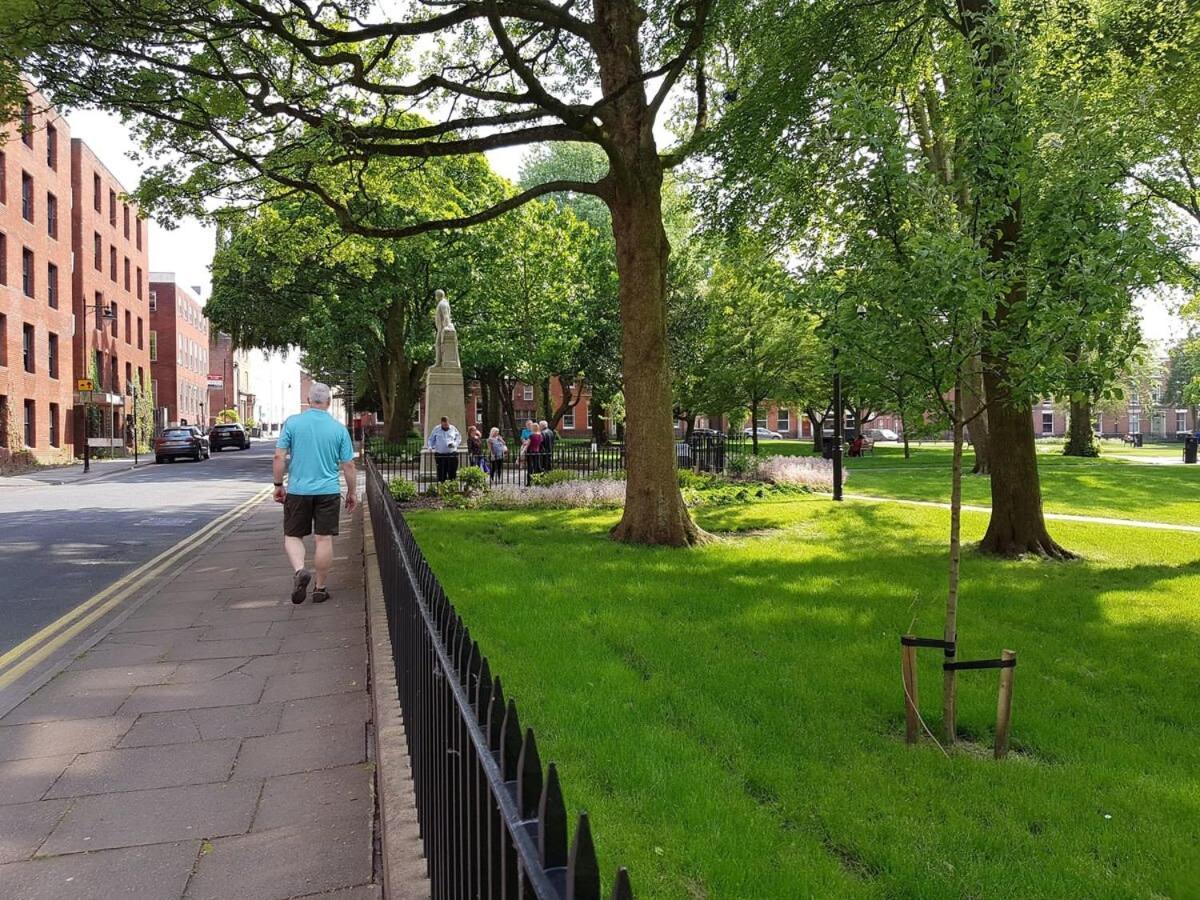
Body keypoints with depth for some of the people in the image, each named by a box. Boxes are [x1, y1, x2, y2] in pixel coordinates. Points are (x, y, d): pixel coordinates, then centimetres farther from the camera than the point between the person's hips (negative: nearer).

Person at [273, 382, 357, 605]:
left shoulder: (292, 423, -3)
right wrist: (352, 492, 10)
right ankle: (320, 588, 13)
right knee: (324, 539, 6)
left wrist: (278, 485, 5)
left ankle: (299, 570, -14)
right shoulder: (339, 428, -2)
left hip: (297, 490, 0)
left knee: (292, 536, 12)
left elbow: (279, 457, -6)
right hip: (328, 491, 0)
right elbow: (348, 465, 0)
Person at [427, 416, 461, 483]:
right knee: (441, 472, -1)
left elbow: (459, 438, 14)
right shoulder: (436, 430, 6)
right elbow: (431, 439, 12)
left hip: (452, 454, 1)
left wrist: (454, 444, -6)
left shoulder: (453, 429, 8)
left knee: (452, 471, -2)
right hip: (440, 454, 0)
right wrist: (430, 446, -8)